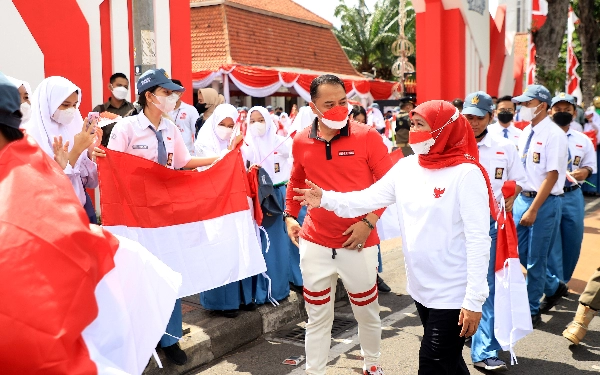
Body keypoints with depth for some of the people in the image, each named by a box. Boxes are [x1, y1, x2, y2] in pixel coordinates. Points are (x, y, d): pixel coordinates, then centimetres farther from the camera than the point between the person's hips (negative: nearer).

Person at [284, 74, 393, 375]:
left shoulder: (367, 136, -10)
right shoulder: (301, 142, -1)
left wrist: (369, 221, -16)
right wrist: (290, 216, 7)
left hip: (358, 243, -1)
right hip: (315, 243, 2)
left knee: (367, 312, 17)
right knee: (317, 317, 11)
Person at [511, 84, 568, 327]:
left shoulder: (553, 135, -14)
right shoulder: (526, 133, 9)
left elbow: (552, 176, -18)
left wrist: (533, 210, -20)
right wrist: (513, 199, 9)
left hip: (544, 202, -7)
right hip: (522, 198, 8)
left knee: (535, 260, 3)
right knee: (521, 254, 15)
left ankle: (532, 311, 18)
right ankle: (553, 286, 39)